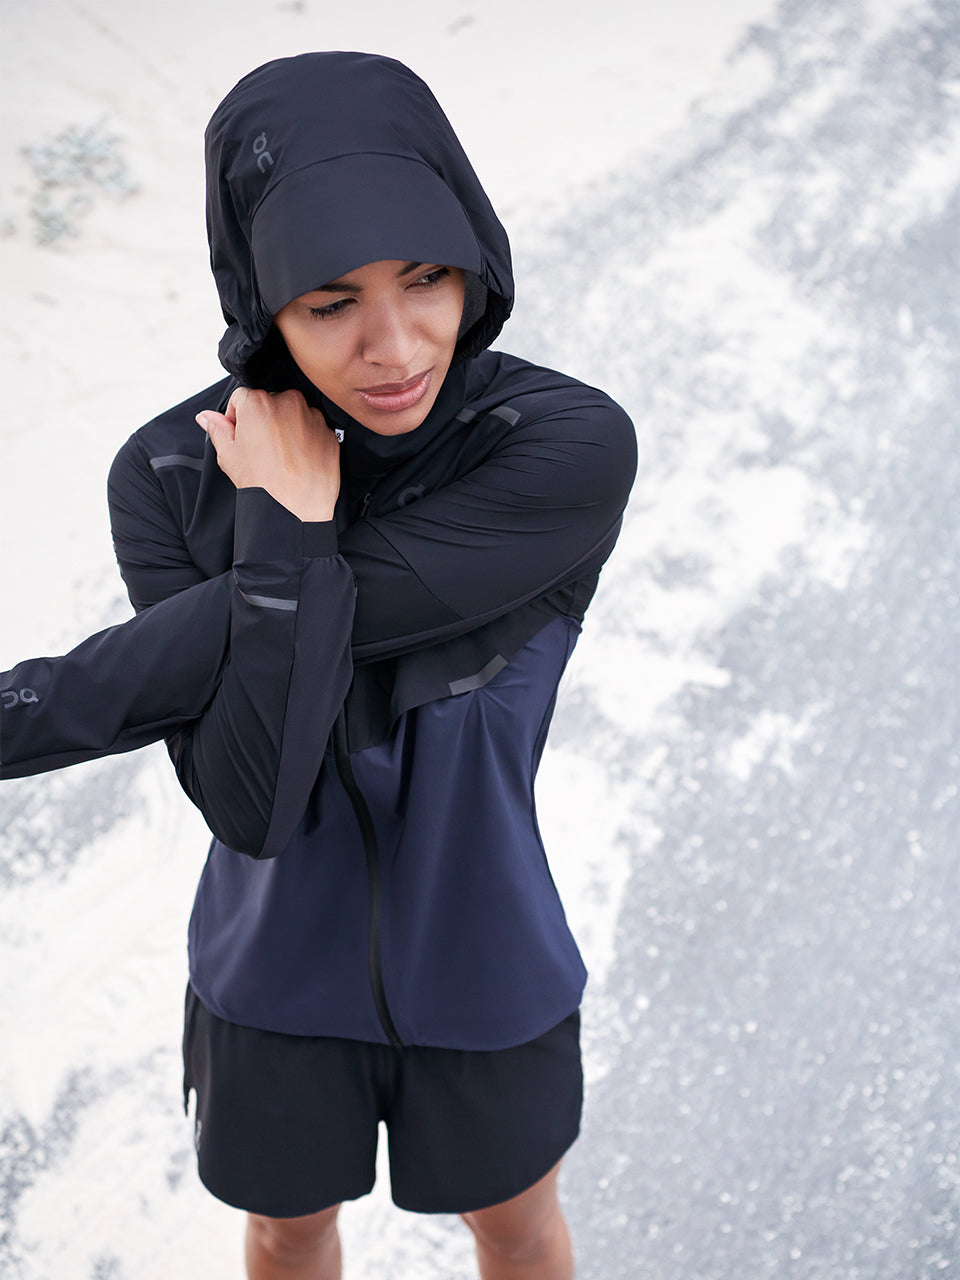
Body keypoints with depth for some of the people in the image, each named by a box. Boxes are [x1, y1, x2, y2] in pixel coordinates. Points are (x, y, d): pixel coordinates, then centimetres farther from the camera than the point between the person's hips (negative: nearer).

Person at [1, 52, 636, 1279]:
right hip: (279, 963, 2)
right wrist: (283, 534, -35)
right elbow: (254, 807, -28)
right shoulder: (172, 477, -22)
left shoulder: (573, 447, -30)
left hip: (482, 959, -1)